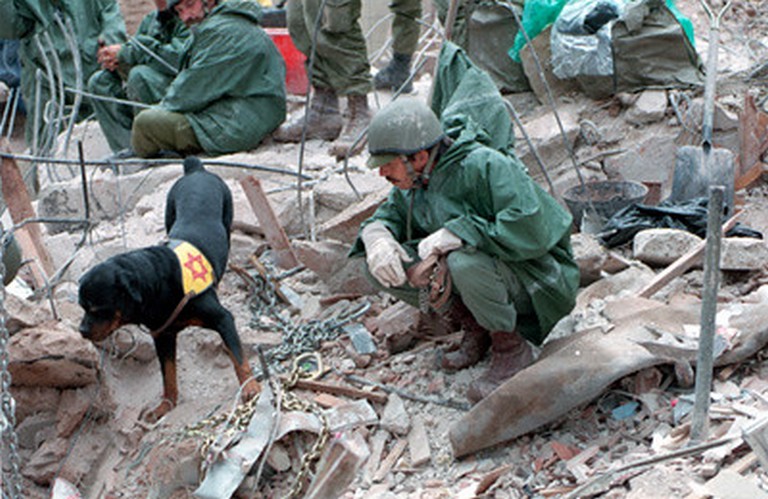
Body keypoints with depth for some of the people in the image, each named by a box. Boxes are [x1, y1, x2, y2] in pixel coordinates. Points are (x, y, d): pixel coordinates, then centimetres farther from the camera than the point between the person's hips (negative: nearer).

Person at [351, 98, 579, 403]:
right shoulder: (415, 184, -2)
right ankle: (473, 327, 4)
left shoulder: (484, 167, -26)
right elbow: (389, 214, 13)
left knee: (464, 262, -39)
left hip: (539, 278, -8)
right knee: (384, 266, -8)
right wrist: (377, 235, -12)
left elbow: (531, 230, -36)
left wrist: (453, 234, -35)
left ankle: (511, 349, -14)